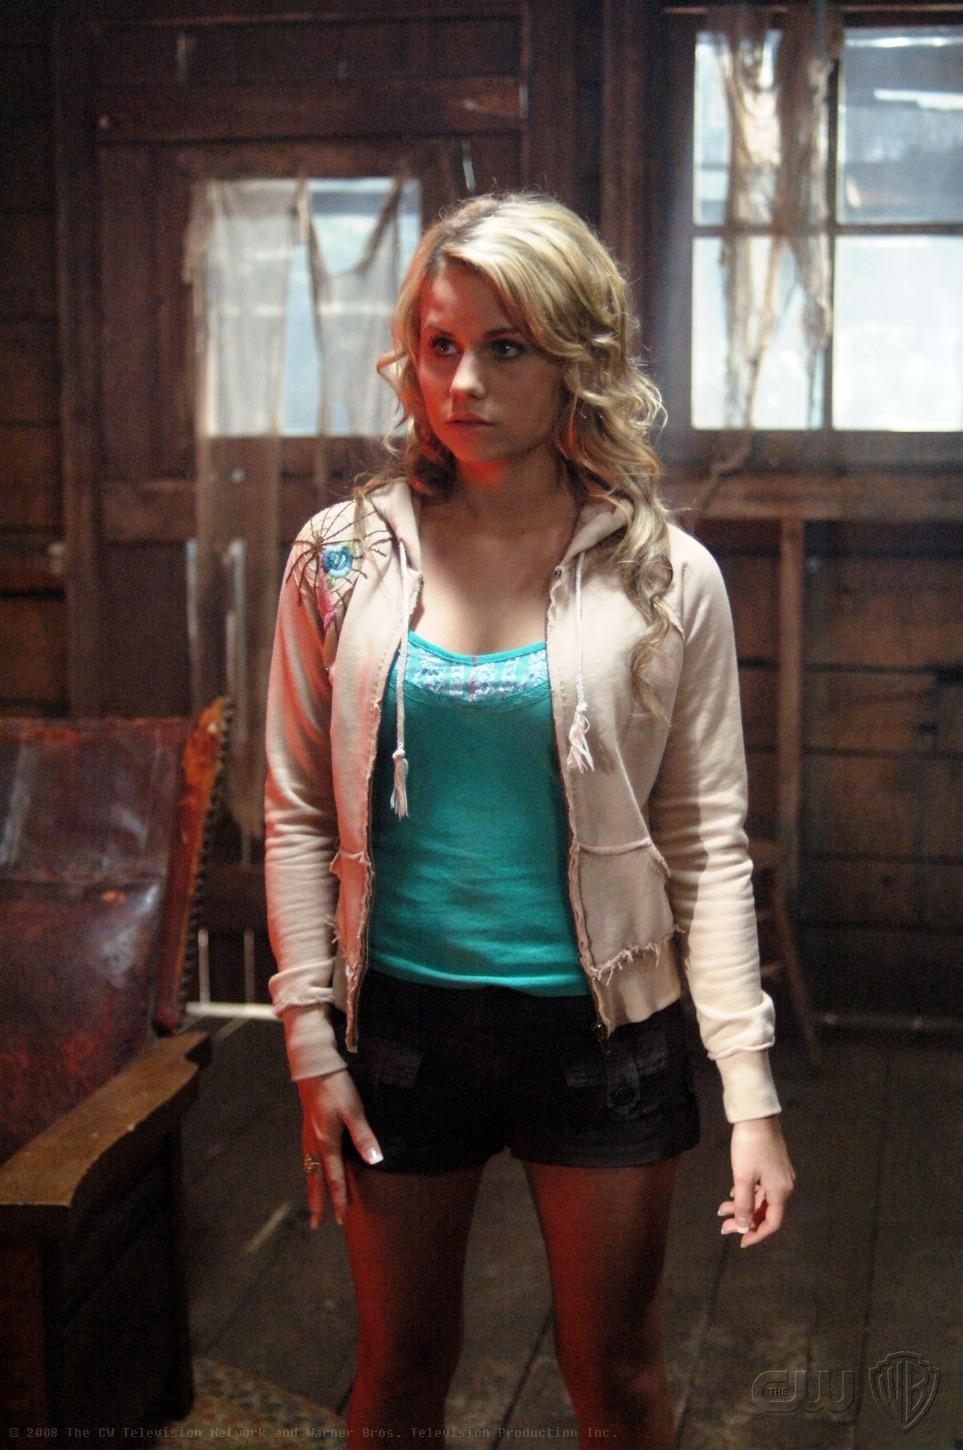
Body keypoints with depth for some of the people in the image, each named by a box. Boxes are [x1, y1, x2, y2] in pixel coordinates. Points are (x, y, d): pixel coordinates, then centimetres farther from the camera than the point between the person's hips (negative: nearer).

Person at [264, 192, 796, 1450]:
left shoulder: (665, 579, -5)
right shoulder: (343, 558, -2)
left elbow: (708, 845, -4)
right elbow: (299, 816, 1)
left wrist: (752, 1087, -8)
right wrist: (310, 1041, -4)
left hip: (602, 1028, 0)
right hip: (401, 1023, 1)